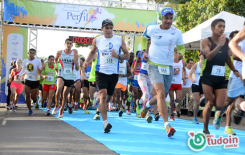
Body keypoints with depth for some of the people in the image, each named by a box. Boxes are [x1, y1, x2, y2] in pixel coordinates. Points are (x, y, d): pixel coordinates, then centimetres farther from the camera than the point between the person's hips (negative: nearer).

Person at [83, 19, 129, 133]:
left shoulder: (119, 40, 3)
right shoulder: (97, 40, 5)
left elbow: (127, 55, 6)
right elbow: (93, 52, 21)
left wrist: (118, 56, -14)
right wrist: (87, 61, 4)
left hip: (114, 73, 2)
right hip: (101, 72, -2)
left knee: (109, 97, 12)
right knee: (103, 95, -18)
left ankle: (100, 109, 46)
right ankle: (105, 122, -19)